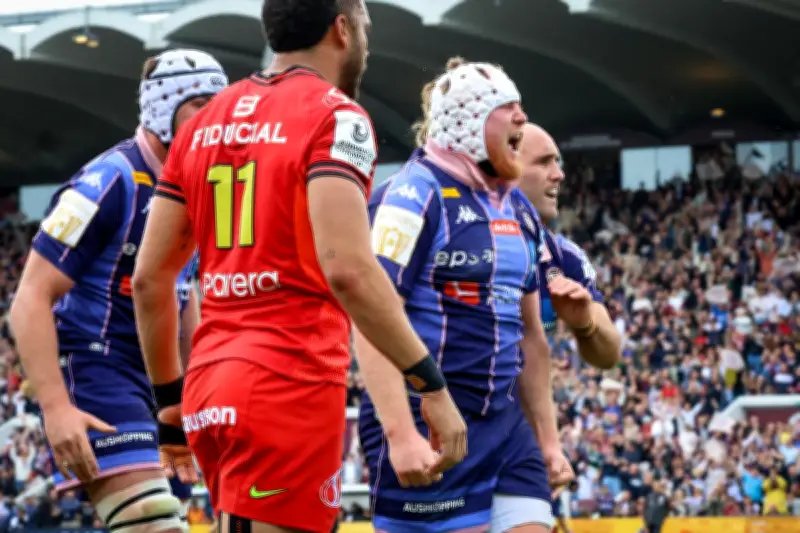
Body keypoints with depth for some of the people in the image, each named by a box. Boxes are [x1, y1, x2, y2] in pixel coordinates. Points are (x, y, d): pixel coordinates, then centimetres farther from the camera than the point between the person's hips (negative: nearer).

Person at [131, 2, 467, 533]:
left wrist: (170, 395, 24)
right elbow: (347, 268, -19)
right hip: (290, 385, -8)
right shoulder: (334, 116, -6)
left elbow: (150, 277, 15)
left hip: (211, 385, 8)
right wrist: (433, 384, -16)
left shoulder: (206, 123, 16)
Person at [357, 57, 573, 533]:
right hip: (426, 425, -8)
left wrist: (548, 438, 20)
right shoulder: (416, 195, -10)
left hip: (504, 425, 8)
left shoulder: (519, 211, 16)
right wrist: (400, 433, -25)